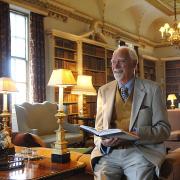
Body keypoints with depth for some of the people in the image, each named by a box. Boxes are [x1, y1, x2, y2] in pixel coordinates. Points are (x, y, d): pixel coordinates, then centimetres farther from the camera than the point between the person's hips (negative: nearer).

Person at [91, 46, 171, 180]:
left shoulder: (152, 89, 3)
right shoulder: (104, 91, 12)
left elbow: (164, 129, 1)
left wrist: (134, 135, -15)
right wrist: (103, 142, -8)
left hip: (140, 152, -1)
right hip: (109, 153, 2)